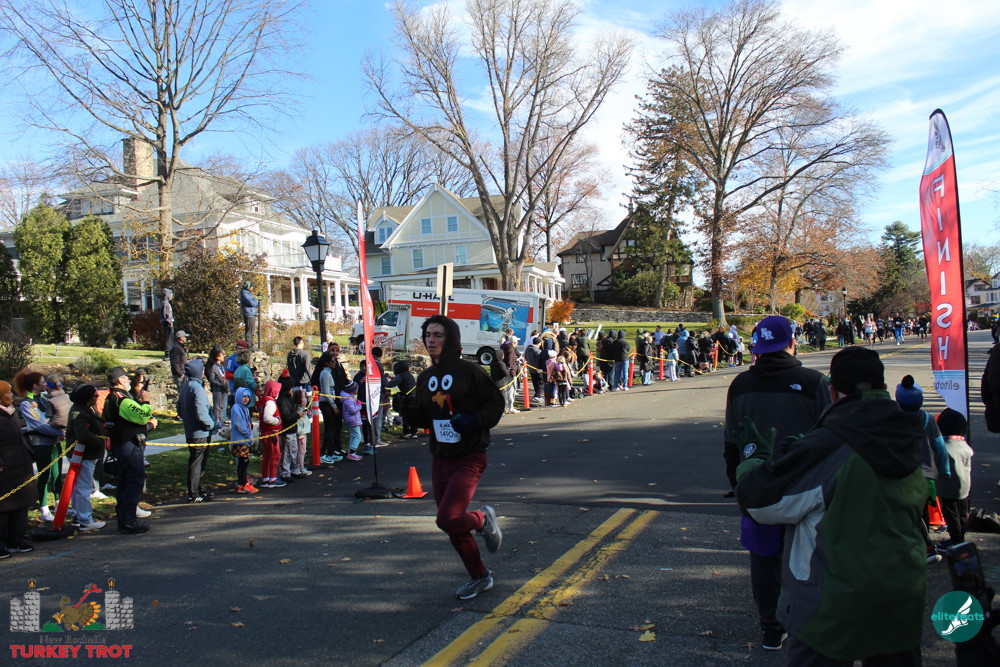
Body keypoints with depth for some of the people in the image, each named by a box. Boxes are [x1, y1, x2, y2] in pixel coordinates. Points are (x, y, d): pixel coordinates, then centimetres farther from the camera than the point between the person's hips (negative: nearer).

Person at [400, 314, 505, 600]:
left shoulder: (469, 371, -12)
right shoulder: (426, 377, 8)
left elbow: (496, 403, -8)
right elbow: (422, 419, 13)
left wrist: (475, 420, -23)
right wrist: (406, 406, -6)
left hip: (469, 458, -7)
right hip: (439, 459, 7)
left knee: (448, 519, -19)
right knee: (451, 524, 13)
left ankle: (483, 520, 15)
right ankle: (479, 577, 33)